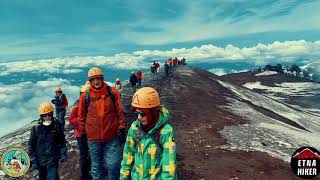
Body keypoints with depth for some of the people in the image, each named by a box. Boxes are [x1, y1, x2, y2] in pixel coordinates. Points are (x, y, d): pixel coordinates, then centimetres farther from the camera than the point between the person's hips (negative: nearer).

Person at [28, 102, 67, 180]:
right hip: (41, 158, 1)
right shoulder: (36, 128, -12)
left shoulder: (56, 126, -8)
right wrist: (33, 161, -5)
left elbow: (62, 140, 4)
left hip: (53, 159, -1)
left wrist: (63, 153, 0)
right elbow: (31, 145, -4)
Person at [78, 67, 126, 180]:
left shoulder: (112, 92, -5)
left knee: (114, 165, 4)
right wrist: (82, 133, 9)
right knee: (96, 166, 16)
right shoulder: (85, 96, -3)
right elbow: (82, 116, 6)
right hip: (93, 138, 1)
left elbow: (119, 112, 0)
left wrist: (122, 129, -1)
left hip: (112, 136, -1)